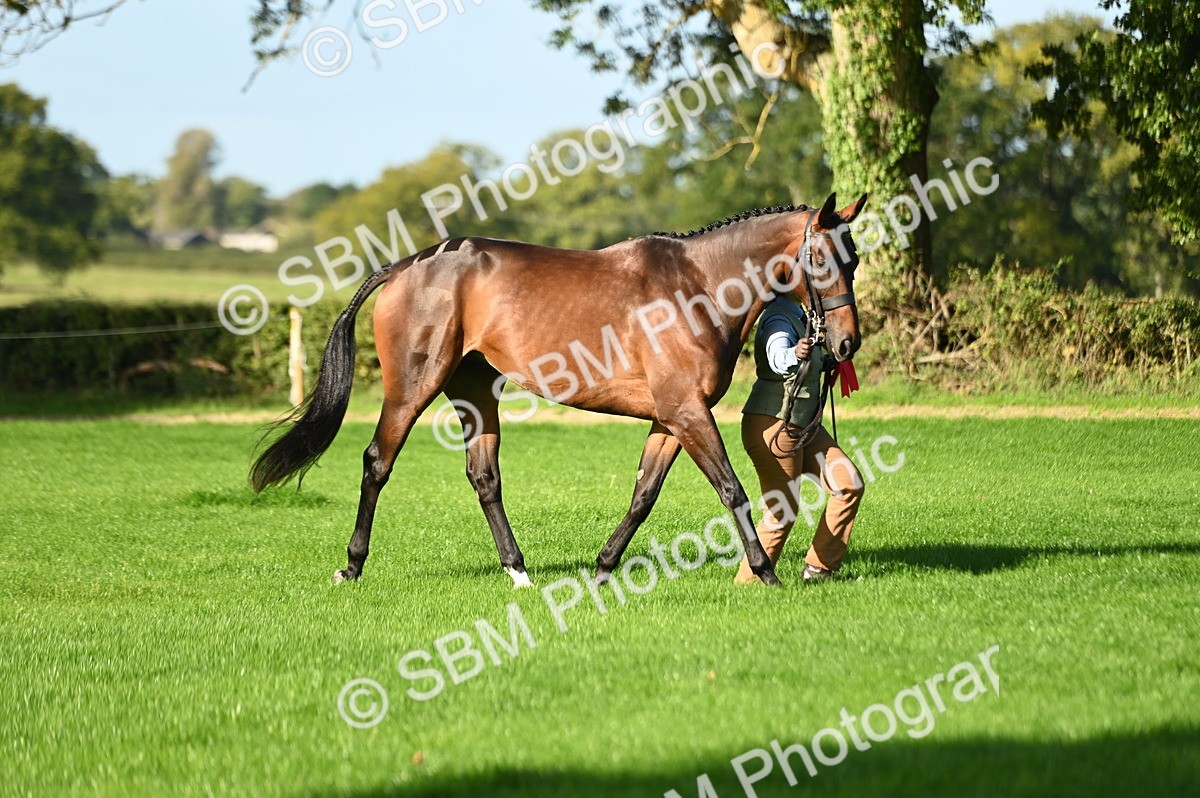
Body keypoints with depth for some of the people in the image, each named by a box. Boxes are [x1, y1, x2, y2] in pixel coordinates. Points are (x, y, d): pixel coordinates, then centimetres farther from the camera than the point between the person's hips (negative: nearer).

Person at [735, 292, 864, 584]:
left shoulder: (801, 316, 14)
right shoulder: (779, 319, -17)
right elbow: (778, 357, -40)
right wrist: (794, 355, -59)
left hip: (802, 425, 10)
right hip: (772, 423, -10)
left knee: (849, 485, 5)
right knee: (783, 510, -9)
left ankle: (818, 569, 10)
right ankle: (748, 580, 5)